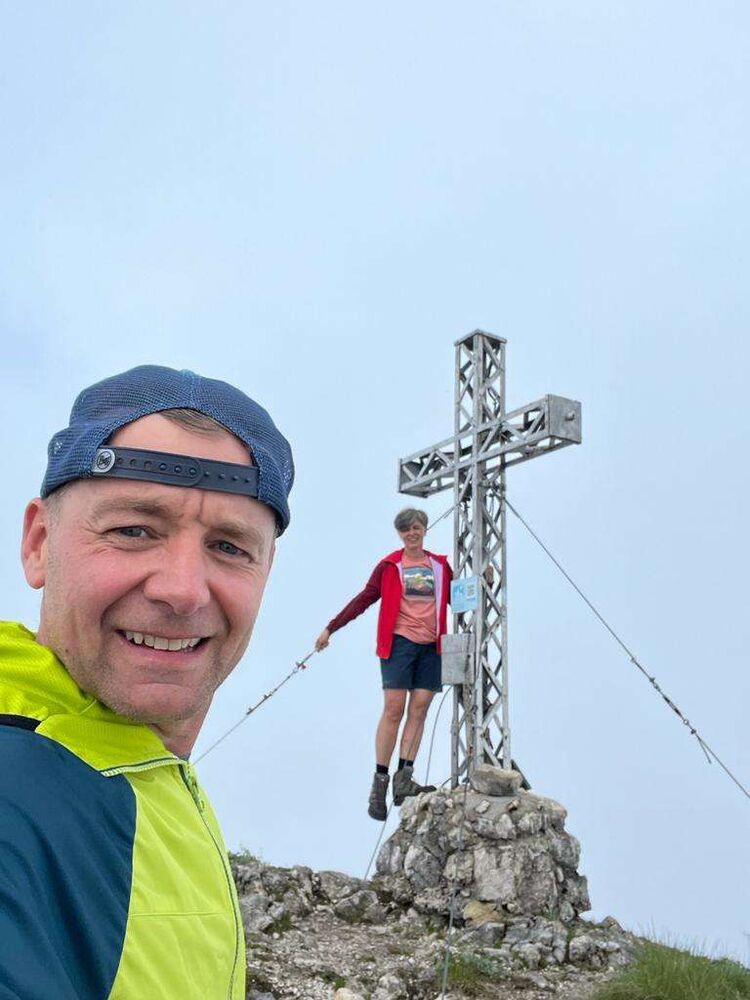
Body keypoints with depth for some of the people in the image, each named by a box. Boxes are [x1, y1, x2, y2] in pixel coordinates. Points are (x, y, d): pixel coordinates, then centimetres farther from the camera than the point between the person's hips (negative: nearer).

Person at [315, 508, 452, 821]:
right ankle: (380, 782, -5)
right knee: (393, 710, -8)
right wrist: (331, 627, 3)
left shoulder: (441, 566, 14)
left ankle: (404, 779, -2)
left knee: (419, 710, -2)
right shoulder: (389, 566, 6)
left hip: (431, 646, 3)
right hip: (399, 642, -3)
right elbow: (364, 599, 6)